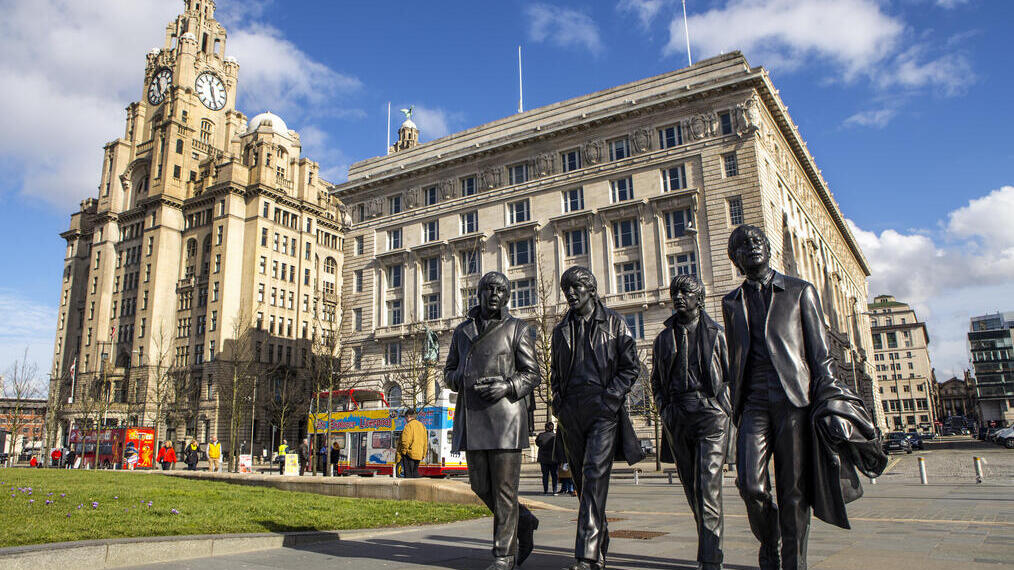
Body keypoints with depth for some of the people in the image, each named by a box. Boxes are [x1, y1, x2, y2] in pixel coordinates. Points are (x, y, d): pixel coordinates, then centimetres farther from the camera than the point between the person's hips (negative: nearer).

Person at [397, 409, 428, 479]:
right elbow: (425, 441, 17)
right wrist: (423, 454, 21)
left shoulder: (408, 426, -11)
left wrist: (403, 451, -5)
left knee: (408, 473, -4)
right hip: (419, 454, 7)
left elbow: (405, 441, -18)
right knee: (415, 472, 16)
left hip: (409, 454, -7)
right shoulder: (422, 426, 14)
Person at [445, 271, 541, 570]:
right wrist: (464, 380, -5)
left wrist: (506, 386, -18)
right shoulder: (462, 331, 15)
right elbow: (450, 372, 18)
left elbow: (532, 374, 0)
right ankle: (524, 521, 31)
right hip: (471, 417, 5)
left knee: (504, 487, -3)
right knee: (481, 484, 8)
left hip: (505, 413, -5)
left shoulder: (518, 329, 3)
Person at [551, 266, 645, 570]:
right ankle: (600, 540, 27)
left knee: (595, 476, -14)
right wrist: (558, 400, 6)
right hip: (571, 413, 5)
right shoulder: (561, 330, 16)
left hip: (604, 410, -5)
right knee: (582, 479, 10)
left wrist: (610, 398, -10)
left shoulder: (614, 322, 5)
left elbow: (631, 366, 1)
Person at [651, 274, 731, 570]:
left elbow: (732, 376, 8)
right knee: (692, 487, 9)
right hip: (677, 418, 4)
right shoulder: (664, 338, 15)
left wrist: (724, 407, -4)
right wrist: (665, 409, 6)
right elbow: (657, 380, 20)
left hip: (710, 412, -4)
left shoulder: (717, 334, 7)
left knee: (707, 485, -12)